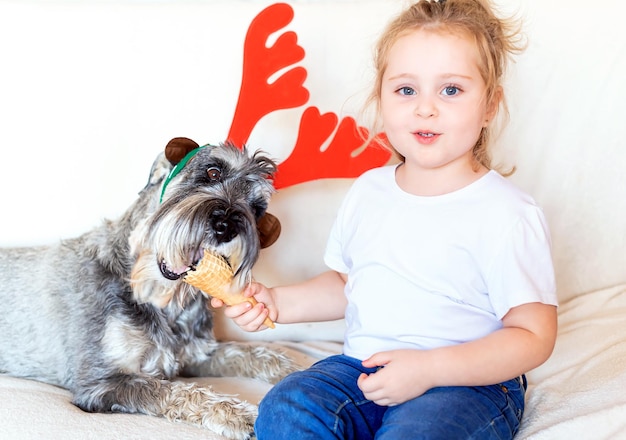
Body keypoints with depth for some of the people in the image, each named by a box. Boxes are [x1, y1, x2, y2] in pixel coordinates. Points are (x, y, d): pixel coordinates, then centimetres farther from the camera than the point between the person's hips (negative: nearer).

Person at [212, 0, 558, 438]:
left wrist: (429, 368, -22)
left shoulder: (506, 214, -12)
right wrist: (278, 302, 6)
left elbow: (534, 336, -13)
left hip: (468, 383, -4)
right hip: (363, 367, 5)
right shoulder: (367, 192, 8)